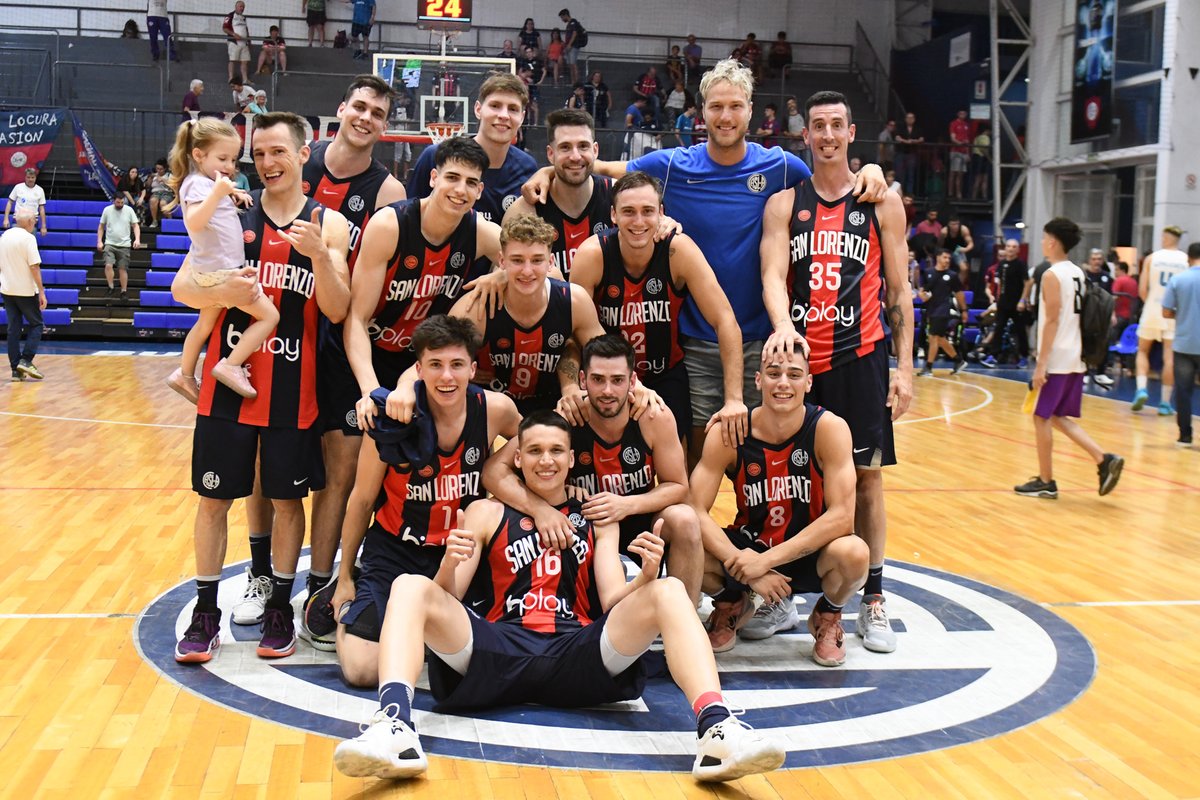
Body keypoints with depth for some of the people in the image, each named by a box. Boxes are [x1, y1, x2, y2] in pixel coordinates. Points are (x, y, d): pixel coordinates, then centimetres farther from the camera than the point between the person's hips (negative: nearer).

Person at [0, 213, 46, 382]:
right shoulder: (28, 238, -12)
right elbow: (34, 267, -17)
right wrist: (41, 292, -15)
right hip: (26, 290, -6)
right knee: (36, 325, 8)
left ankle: (16, 369, 5)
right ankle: (26, 361, -7)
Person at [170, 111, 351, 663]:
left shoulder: (329, 224, 1)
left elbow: (337, 311, -6)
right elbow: (182, 287, -3)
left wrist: (318, 254, -23)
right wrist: (222, 292, -24)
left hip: (293, 388, 0)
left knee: (288, 499, 9)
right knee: (214, 497, 5)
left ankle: (279, 608, 24)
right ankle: (206, 613, 18)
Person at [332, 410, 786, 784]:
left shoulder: (597, 518, 23)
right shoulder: (486, 514, 20)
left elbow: (612, 600, 12)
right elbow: (448, 598, 11)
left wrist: (646, 576, -11)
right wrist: (450, 564, -13)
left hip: (578, 655, 0)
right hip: (497, 650, 0)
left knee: (668, 592, -22)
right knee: (410, 587, -22)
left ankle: (716, 732, -41)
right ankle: (395, 728, -46)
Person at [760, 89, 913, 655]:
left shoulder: (883, 203, 5)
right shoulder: (784, 204, 6)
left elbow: (898, 291, 6)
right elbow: (773, 275, -8)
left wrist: (903, 368, 0)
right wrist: (783, 325, -29)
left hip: (861, 355, -1)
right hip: (798, 355, 1)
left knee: (866, 477, 2)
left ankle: (873, 600, 11)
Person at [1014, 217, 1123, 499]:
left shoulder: (1052, 275, -12)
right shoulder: (1078, 273, 13)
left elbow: (1052, 321, -17)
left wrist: (1041, 364, -18)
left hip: (1056, 360, -8)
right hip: (1076, 358, 8)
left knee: (1042, 417, 2)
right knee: (1057, 417, 15)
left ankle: (1046, 482, 7)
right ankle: (1103, 459, 2)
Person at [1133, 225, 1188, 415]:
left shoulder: (1151, 258, -2)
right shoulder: (1187, 261, -1)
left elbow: (1142, 290, -5)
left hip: (1152, 311, 0)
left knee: (1143, 351, 16)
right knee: (1169, 358, 4)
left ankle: (1141, 389, -3)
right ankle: (1165, 403, 6)